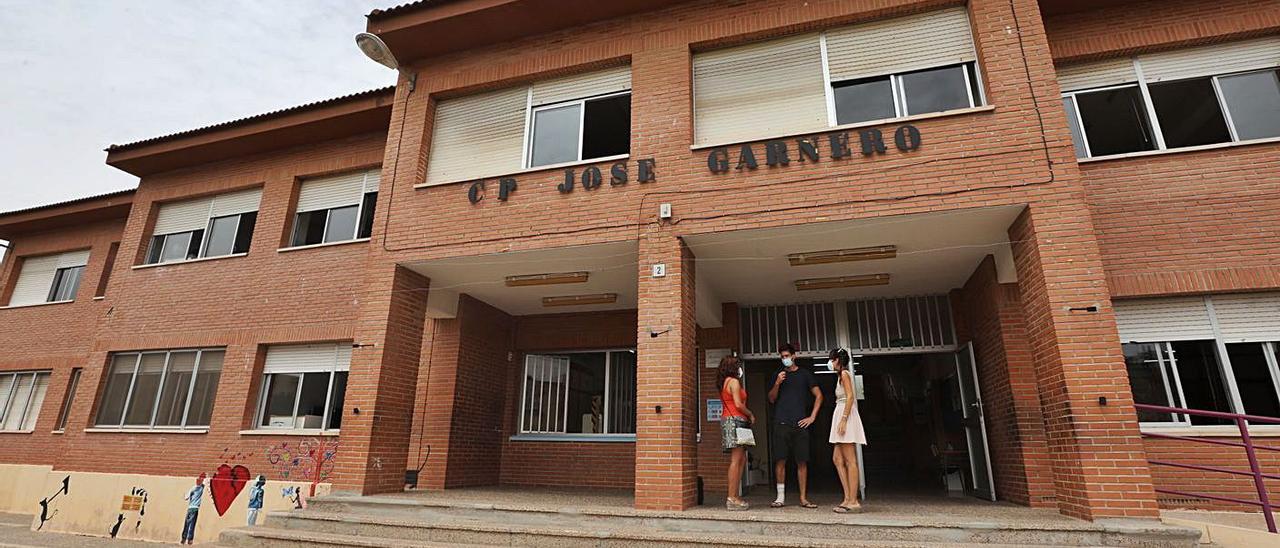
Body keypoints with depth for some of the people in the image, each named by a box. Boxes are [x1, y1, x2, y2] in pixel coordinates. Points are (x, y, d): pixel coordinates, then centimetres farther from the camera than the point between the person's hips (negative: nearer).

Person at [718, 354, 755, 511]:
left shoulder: (724, 383, 21)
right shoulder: (734, 381, -7)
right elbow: (738, 404, -13)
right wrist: (751, 415, 0)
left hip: (727, 420, 10)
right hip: (735, 420, -10)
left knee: (741, 460, 10)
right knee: (736, 460, -10)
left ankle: (734, 496, 11)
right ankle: (732, 499, -11)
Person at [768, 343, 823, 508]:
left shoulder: (805, 374, 9)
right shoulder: (778, 375, 13)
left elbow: (819, 396, 9)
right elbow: (771, 399, 10)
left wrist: (812, 417, 1)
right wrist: (777, 384, -7)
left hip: (800, 424, -1)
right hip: (781, 424, 1)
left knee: (802, 462, 2)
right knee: (780, 460, -2)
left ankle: (803, 498, 10)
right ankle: (780, 497, 5)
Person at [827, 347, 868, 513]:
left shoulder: (844, 373, -6)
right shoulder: (843, 375, 21)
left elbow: (850, 397, -16)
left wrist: (843, 419, -22)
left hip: (846, 416, -10)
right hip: (842, 416, 10)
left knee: (850, 460, -9)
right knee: (837, 459, 7)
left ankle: (853, 501, -8)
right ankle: (848, 498, 7)